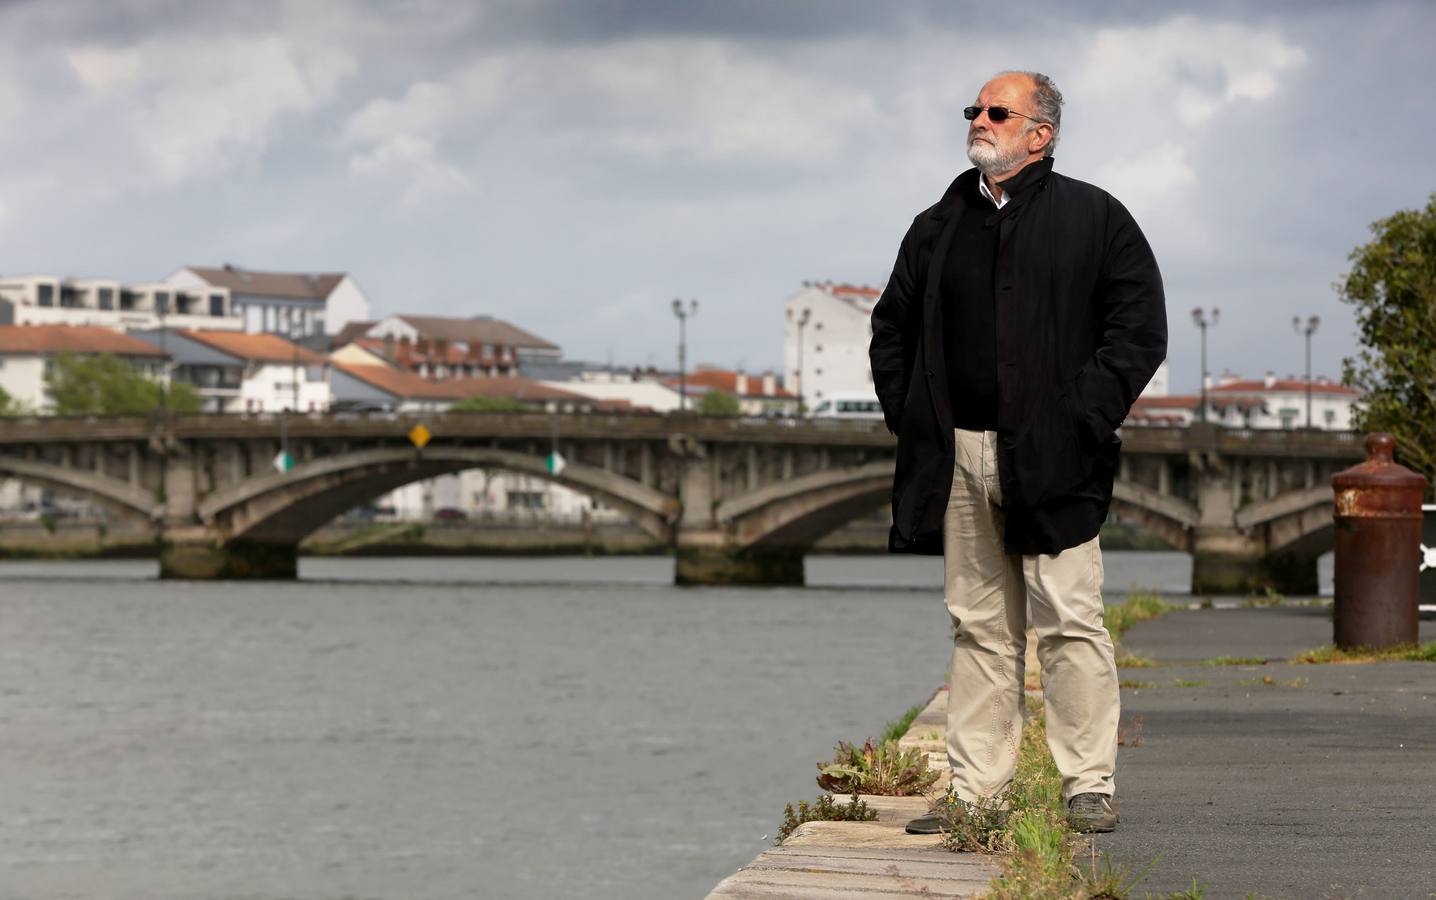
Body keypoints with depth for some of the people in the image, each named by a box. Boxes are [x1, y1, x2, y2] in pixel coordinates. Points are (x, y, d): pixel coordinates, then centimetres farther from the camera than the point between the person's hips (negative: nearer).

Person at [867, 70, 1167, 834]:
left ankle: (1089, 788, 1)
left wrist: (1085, 419, -9)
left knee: (1069, 622, -6)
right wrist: (908, 416, 10)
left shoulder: (1093, 218, 2)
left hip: (1051, 457, -4)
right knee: (978, 628, 7)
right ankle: (974, 792, 10)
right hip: (959, 456, 4)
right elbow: (892, 328, 23)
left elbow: (1141, 326, -3)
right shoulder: (937, 227, 15)